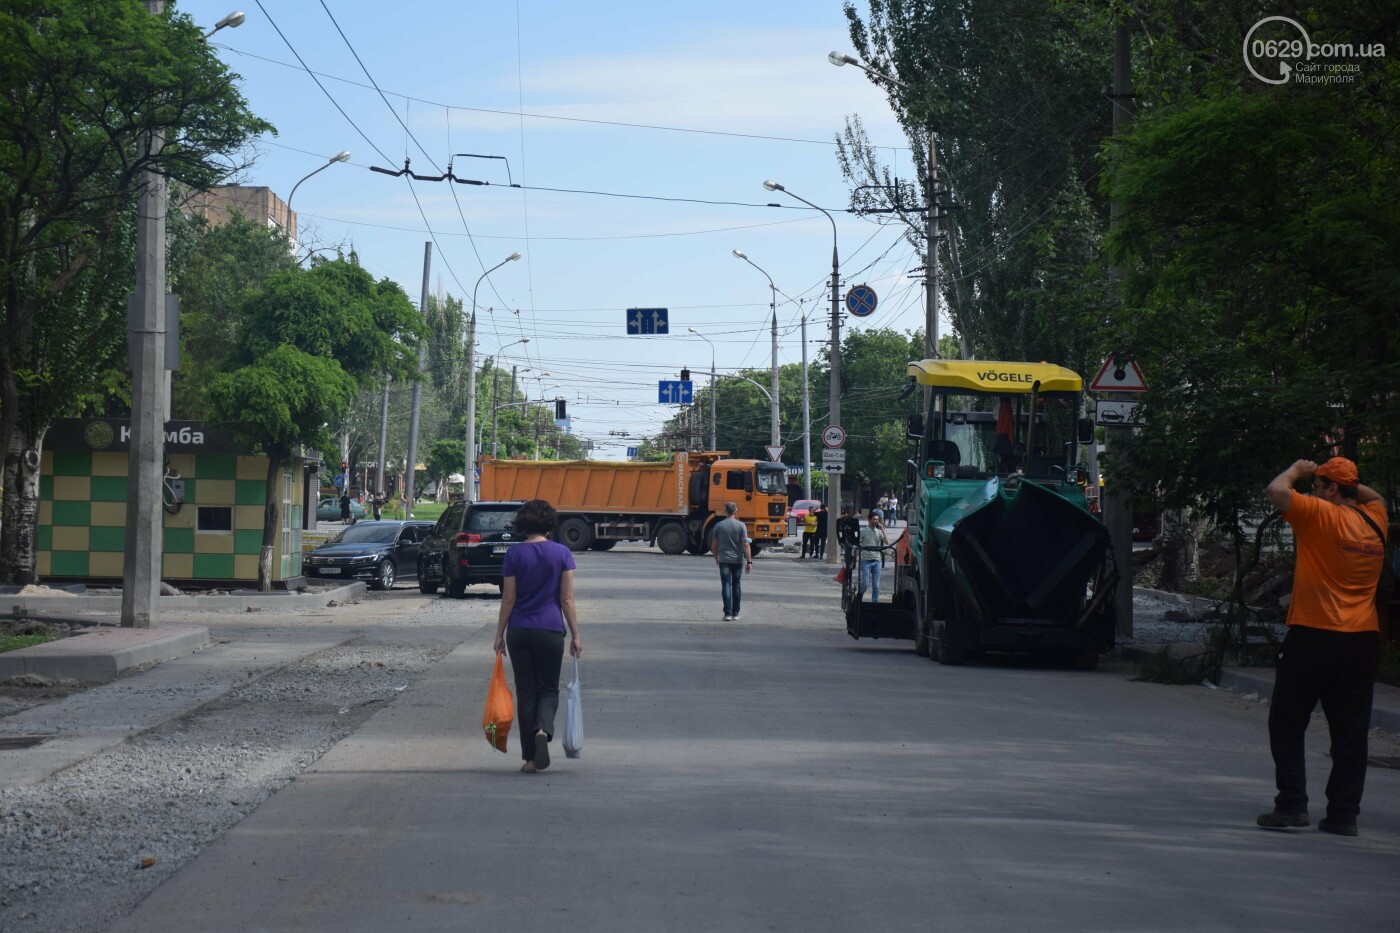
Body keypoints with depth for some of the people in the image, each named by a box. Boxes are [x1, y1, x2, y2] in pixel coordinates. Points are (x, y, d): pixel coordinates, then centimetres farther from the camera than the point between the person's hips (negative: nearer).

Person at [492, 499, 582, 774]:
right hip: (551, 629, -1)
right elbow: (567, 599, -3)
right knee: (548, 689, 12)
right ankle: (544, 729, -19)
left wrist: (499, 634, 7)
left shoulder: (514, 555, -2)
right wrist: (575, 635, 3)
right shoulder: (562, 553, -3)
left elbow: (508, 599, -1)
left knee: (526, 691, 8)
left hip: (519, 631, 1)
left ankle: (530, 758, 8)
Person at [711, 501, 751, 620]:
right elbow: (745, 545, -10)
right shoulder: (741, 526, -5)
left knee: (726, 586, -3)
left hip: (724, 560, -1)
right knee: (736, 586, 13)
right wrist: (749, 561, -8)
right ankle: (735, 614, 17)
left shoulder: (719, 526, -1)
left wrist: (716, 558, 21)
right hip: (738, 560, 1)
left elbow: (714, 545, 5)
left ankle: (728, 613, -14)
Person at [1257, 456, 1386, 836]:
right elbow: (1375, 497, 33)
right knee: (1350, 731, 7)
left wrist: (1298, 469, 1)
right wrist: (1348, 480, 24)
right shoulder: (1374, 521, 9)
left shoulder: (1323, 515, -11)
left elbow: (1277, 491, -16)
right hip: (1364, 640, 6)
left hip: (1314, 637, -6)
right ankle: (1344, 814, 6)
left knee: (1287, 723, 5)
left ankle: (1292, 805, 0)